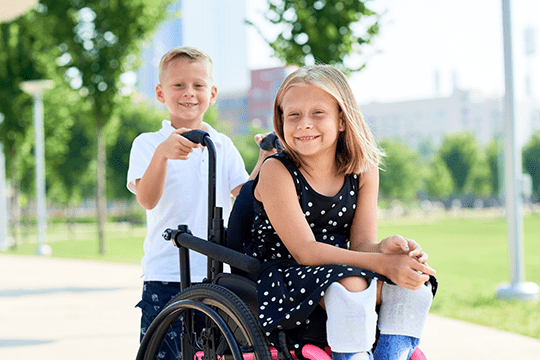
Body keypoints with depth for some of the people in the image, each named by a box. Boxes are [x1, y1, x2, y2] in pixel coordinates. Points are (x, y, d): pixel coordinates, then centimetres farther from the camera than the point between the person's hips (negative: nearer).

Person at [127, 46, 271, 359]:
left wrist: (266, 158, -11)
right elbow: (147, 200, -17)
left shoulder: (223, 146, 12)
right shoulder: (148, 144, 0)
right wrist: (162, 153, -33)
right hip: (166, 277, -3)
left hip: (217, 275, 3)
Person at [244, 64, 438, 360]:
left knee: (414, 283, -17)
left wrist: (387, 248, -29)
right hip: (279, 274, -5)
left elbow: (362, 243, -3)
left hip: (336, 271, 6)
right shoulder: (277, 172, -15)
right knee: (351, 285, -34)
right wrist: (382, 263, -31)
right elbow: (305, 251, -21)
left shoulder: (363, 170, 1)